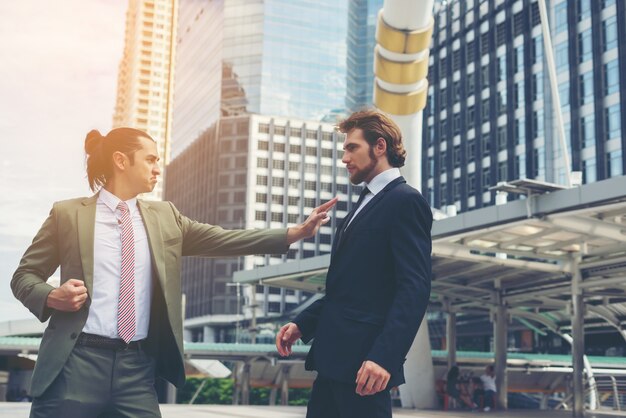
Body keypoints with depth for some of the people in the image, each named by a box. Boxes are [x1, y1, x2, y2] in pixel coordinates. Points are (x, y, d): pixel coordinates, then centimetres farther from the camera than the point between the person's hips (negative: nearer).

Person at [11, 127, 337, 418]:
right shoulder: (67, 213, 2)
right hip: (77, 363, -3)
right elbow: (24, 275, 8)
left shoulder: (164, 217, 12)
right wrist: (51, 296, -14)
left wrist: (295, 233, -1)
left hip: (137, 367, 3)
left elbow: (222, 240, 5)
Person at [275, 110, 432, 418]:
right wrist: (302, 324, 12)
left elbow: (414, 288, -19)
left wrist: (384, 356, -27)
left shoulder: (405, 201, -9)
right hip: (335, 356, 9)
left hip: (362, 359, -9)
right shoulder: (365, 204, 20)